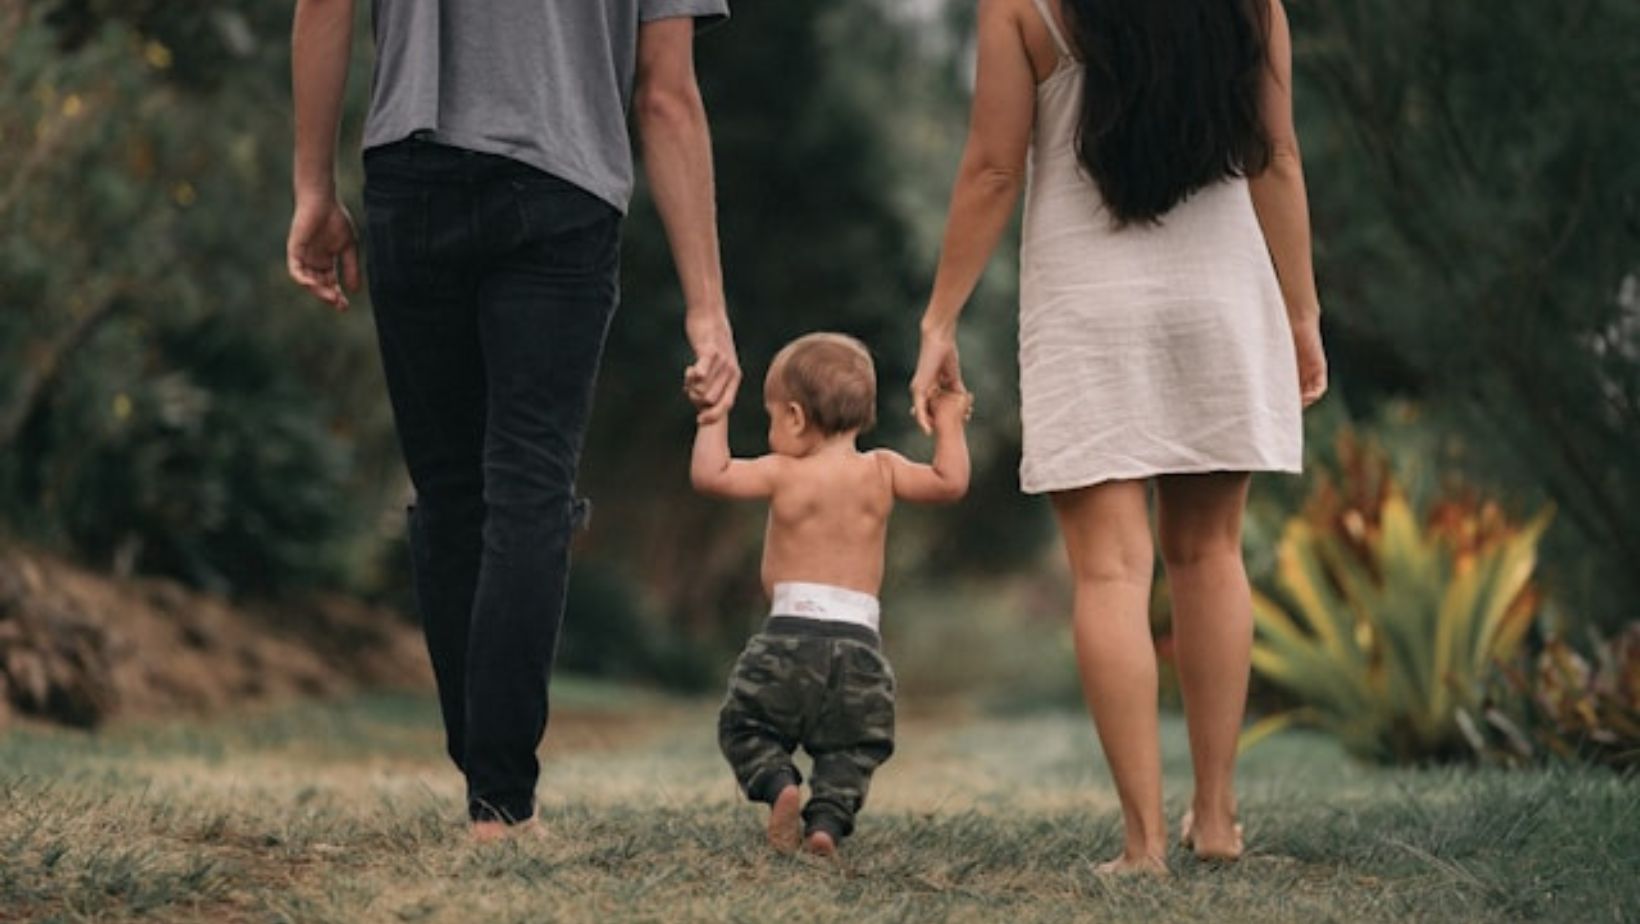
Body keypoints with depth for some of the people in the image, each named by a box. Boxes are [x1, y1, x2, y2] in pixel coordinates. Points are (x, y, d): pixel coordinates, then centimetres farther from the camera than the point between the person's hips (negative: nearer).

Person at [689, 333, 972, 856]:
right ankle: (828, 817, -15)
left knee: (745, 727, 13)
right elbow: (950, 483, 7)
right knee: (852, 748, 11)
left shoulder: (783, 473, -1)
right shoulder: (881, 471, 5)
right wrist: (948, 424, 19)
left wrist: (714, 417, 11)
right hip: (859, 646, 2)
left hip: (789, 632, -2)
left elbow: (709, 475, -2)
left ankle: (776, 782, -15)